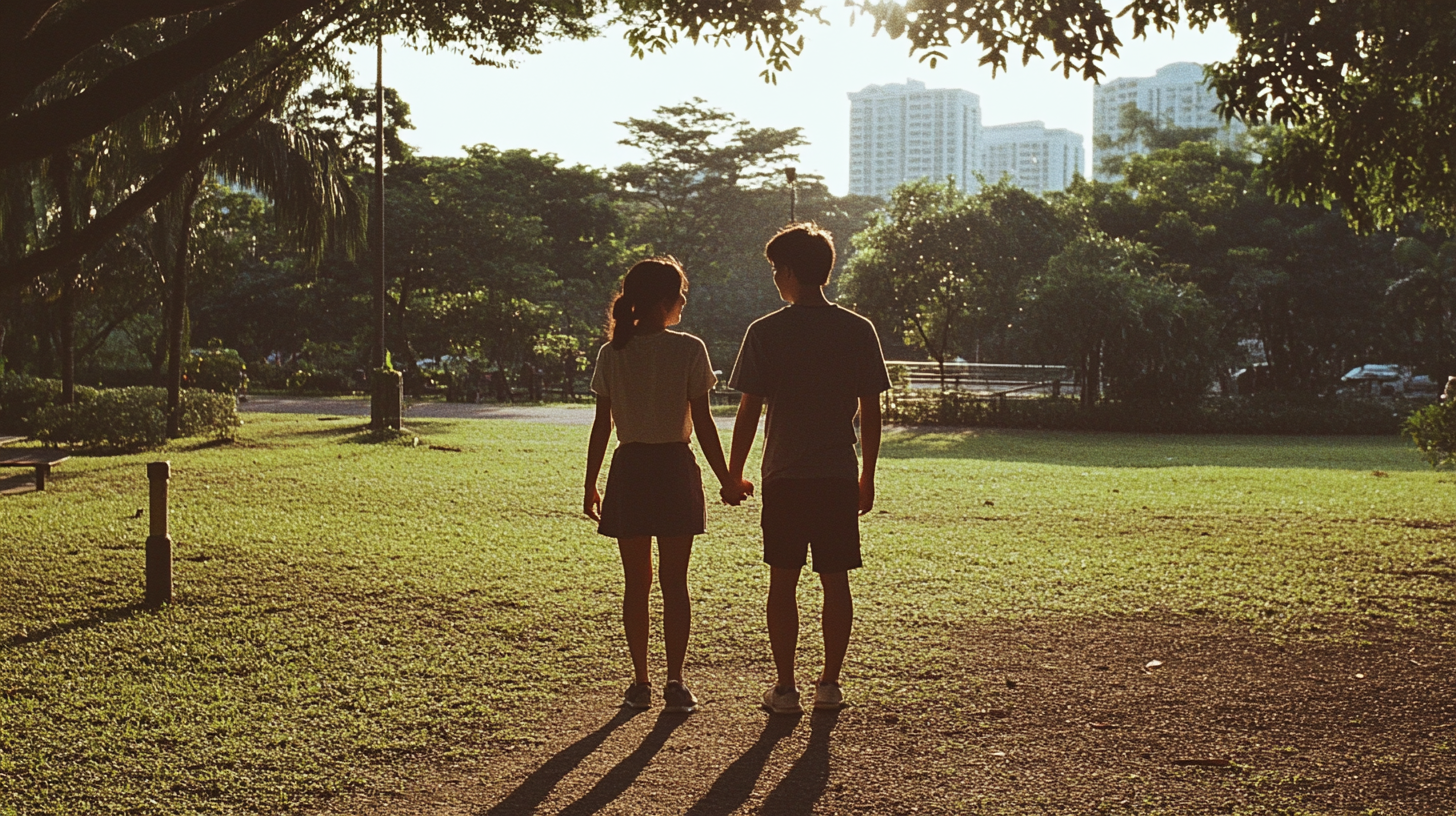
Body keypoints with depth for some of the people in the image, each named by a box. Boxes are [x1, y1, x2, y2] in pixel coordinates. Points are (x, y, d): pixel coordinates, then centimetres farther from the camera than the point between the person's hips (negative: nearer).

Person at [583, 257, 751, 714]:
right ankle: (675, 684, 7)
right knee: (674, 583, 5)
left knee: (636, 584, 10)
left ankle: (640, 684, 14)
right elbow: (703, 425, -7)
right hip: (675, 470, -2)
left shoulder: (612, 354, 1)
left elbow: (602, 427, 2)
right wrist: (726, 480, 1)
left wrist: (590, 486, 9)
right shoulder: (689, 350, -8)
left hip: (629, 471, 2)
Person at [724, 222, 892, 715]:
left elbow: (749, 411, -5)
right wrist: (867, 477, 13)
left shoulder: (766, 332, -6)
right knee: (835, 582, 9)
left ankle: (786, 688, 9)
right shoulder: (859, 331, 1)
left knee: (783, 582, 6)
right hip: (839, 476, 2)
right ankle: (830, 684, 15)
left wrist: (733, 475, 5)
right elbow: (871, 412, 4)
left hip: (784, 476, -2)